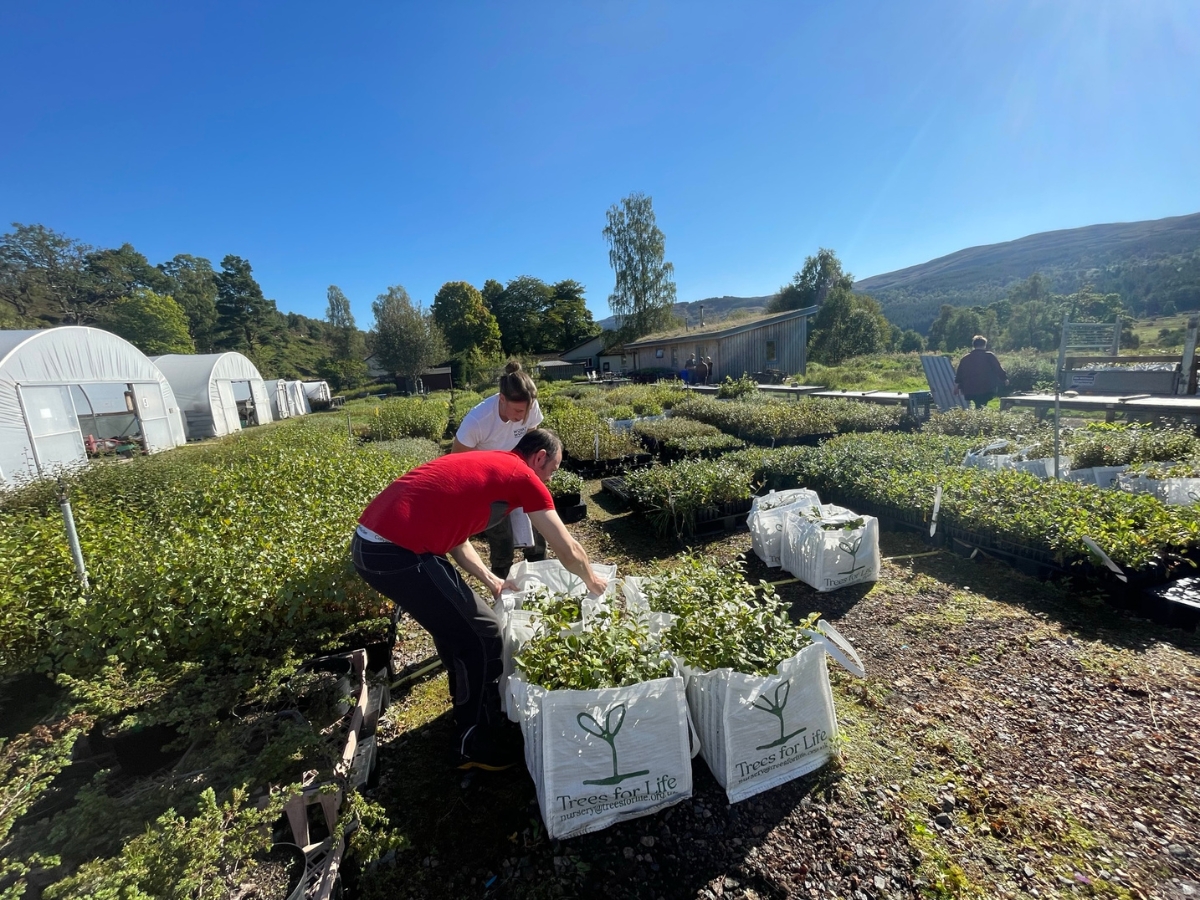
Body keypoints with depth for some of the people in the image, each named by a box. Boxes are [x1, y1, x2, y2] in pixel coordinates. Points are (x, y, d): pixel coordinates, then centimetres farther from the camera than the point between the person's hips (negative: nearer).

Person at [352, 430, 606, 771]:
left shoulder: (481, 464, 22)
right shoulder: (523, 477, -3)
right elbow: (569, 552, 2)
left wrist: (491, 581, 21)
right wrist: (591, 581, 22)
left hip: (370, 542, 10)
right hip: (396, 553, -10)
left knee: (456, 625, 25)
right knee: (481, 635, 5)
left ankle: (470, 712, 44)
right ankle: (475, 745, 24)